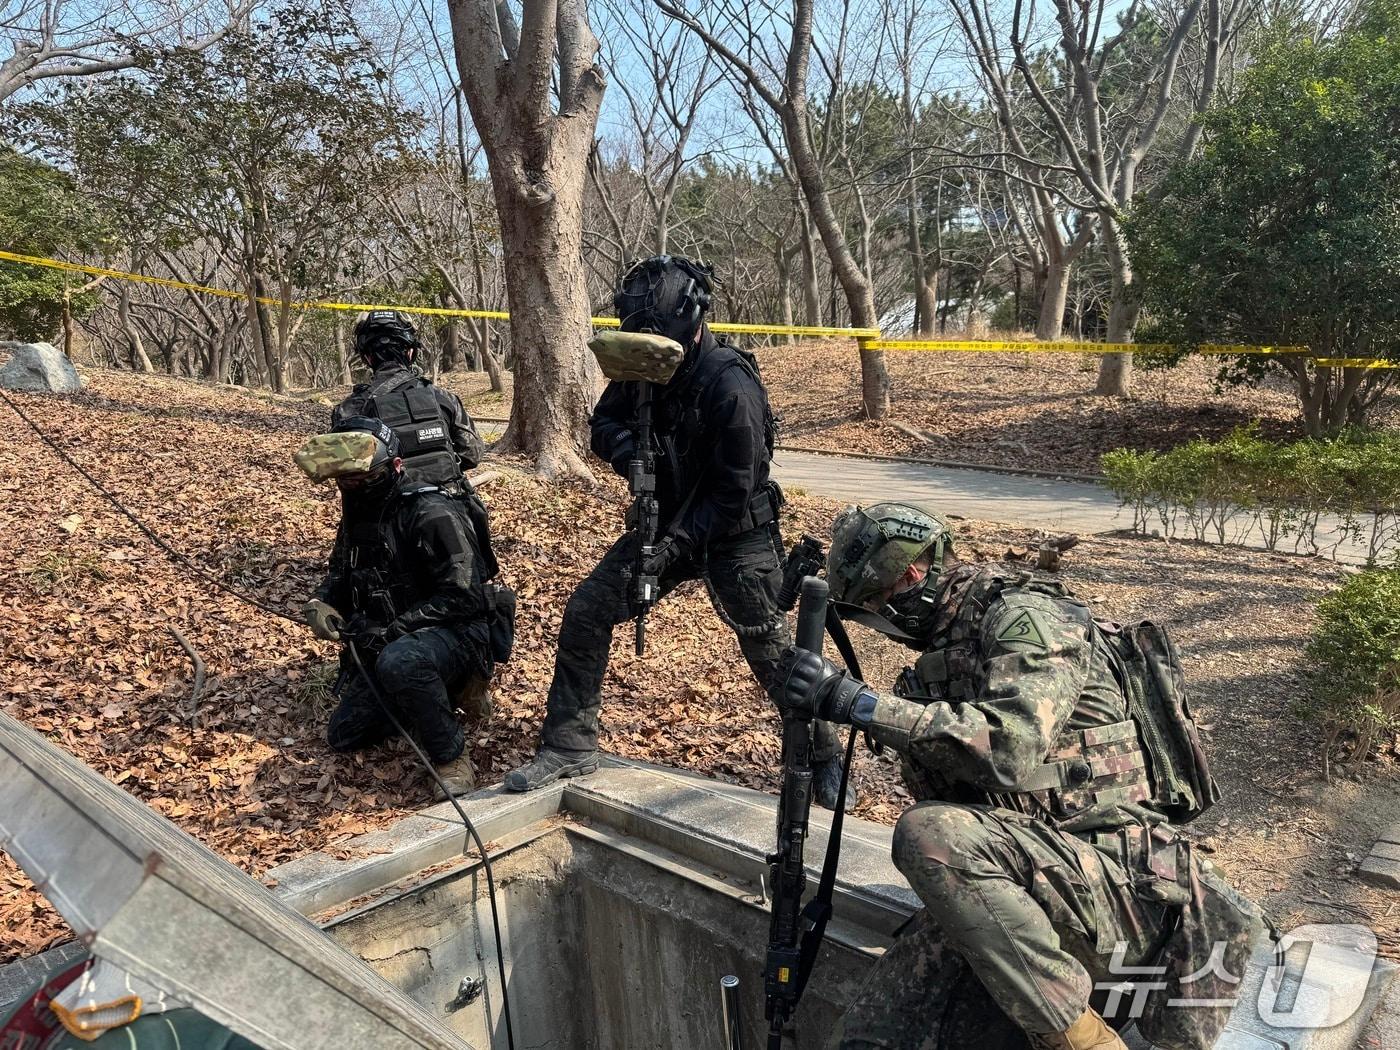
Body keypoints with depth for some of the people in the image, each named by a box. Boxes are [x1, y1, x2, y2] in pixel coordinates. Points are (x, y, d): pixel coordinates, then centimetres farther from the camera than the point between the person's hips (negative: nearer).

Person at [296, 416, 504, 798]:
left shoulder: (431, 514, -22)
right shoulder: (357, 516, 6)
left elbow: (463, 597, -26)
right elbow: (339, 577, 18)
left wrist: (393, 628, -28)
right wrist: (319, 605, -5)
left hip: (458, 634, -9)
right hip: (389, 645, 9)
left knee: (400, 662, -41)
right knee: (344, 735, 10)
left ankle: (452, 759, -20)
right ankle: (440, 695, 23)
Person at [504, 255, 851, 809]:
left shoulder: (731, 386, -25)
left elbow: (733, 495, -23)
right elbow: (603, 420, 5)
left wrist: (673, 547, -28)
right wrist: (625, 447, -19)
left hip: (734, 534, -6)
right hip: (666, 518, 6)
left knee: (772, 653, -1)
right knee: (585, 612, -2)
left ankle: (827, 762, 22)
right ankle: (569, 747, 12)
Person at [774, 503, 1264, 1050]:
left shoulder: (1025, 616, -9)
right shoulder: (941, 657, 17)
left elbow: (1009, 749, -26)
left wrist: (857, 701, -24)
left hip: (1124, 878, -6)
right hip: (1016, 887, 6)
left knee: (929, 835, -33)